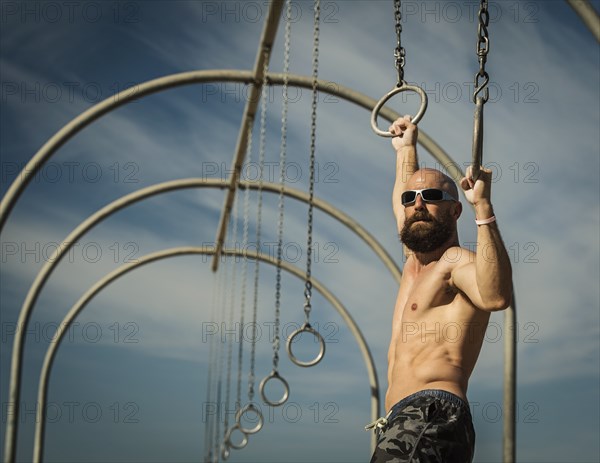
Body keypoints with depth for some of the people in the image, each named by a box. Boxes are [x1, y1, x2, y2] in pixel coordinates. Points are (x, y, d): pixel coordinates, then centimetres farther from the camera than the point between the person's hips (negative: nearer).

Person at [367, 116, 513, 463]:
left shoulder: (456, 262, -2)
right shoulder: (415, 262, 24)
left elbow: (496, 296, -26)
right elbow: (402, 201, 45)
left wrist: (483, 207, -27)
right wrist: (406, 148, 54)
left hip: (431, 417, -9)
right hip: (405, 421, 10)